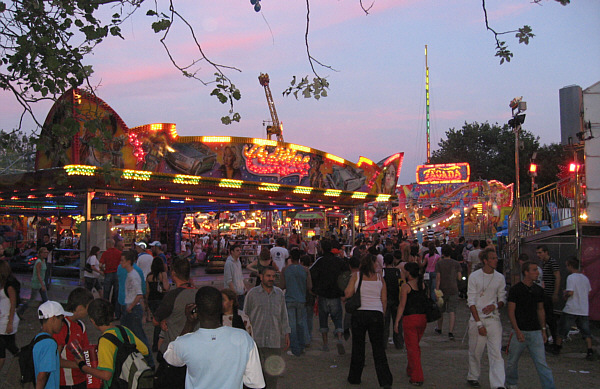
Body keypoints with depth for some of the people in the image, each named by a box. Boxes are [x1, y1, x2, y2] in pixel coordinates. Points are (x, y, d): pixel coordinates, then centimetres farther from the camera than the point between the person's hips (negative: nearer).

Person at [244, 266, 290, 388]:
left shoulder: (279, 293, 9)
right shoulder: (253, 293, -1)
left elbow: (284, 315, 16)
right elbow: (246, 316, 4)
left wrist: (286, 334, 11)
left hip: (274, 341, 3)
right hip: (256, 340, -2)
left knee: (272, 373, 6)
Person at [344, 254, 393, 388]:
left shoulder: (356, 276, 0)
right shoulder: (379, 278, 5)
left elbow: (348, 294, -6)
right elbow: (384, 299, 4)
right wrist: (382, 315, 13)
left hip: (359, 313, -1)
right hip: (376, 313, 1)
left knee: (358, 347, 10)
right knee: (378, 348, 5)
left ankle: (355, 378, 20)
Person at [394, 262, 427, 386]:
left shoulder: (406, 286, -10)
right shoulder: (423, 284, 6)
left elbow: (402, 305, -11)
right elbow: (426, 300, 9)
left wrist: (397, 321, -7)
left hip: (410, 319, -6)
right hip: (423, 318, 6)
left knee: (412, 348, 2)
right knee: (416, 346, 22)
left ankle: (417, 378, 1)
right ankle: (411, 370, 36)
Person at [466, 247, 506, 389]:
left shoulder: (500, 278, 4)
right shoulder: (474, 276, -4)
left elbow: (502, 299, 12)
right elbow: (471, 301, -6)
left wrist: (495, 305, -11)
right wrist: (479, 323, -11)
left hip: (493, 319, 1)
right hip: (477, 318, -1)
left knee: (496, 352, -8)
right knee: (475, 351, 9)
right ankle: (472, 377, 31)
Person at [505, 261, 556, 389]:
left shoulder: (538, 290, 7)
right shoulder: (515, 290, -7)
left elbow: (540, 310, 16)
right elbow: (511, 312, -8)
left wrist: (543, 329, 12)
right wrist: (517, 331, -15)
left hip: (535, 332, 3)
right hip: (520, 331, -3)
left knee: (541, 362, -3)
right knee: (513, 361, 10)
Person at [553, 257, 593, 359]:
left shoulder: (571, 277, -13)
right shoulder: (585, 277, 9)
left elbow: (570, 292, -21)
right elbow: (588, 292, 17)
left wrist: (565, 294, -1)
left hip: (571, 309, -5)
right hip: (584, 310, 5)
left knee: (562, 329, 10)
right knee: (586, 331, 6)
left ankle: (557, 347, 20)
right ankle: (590, 352, -4)